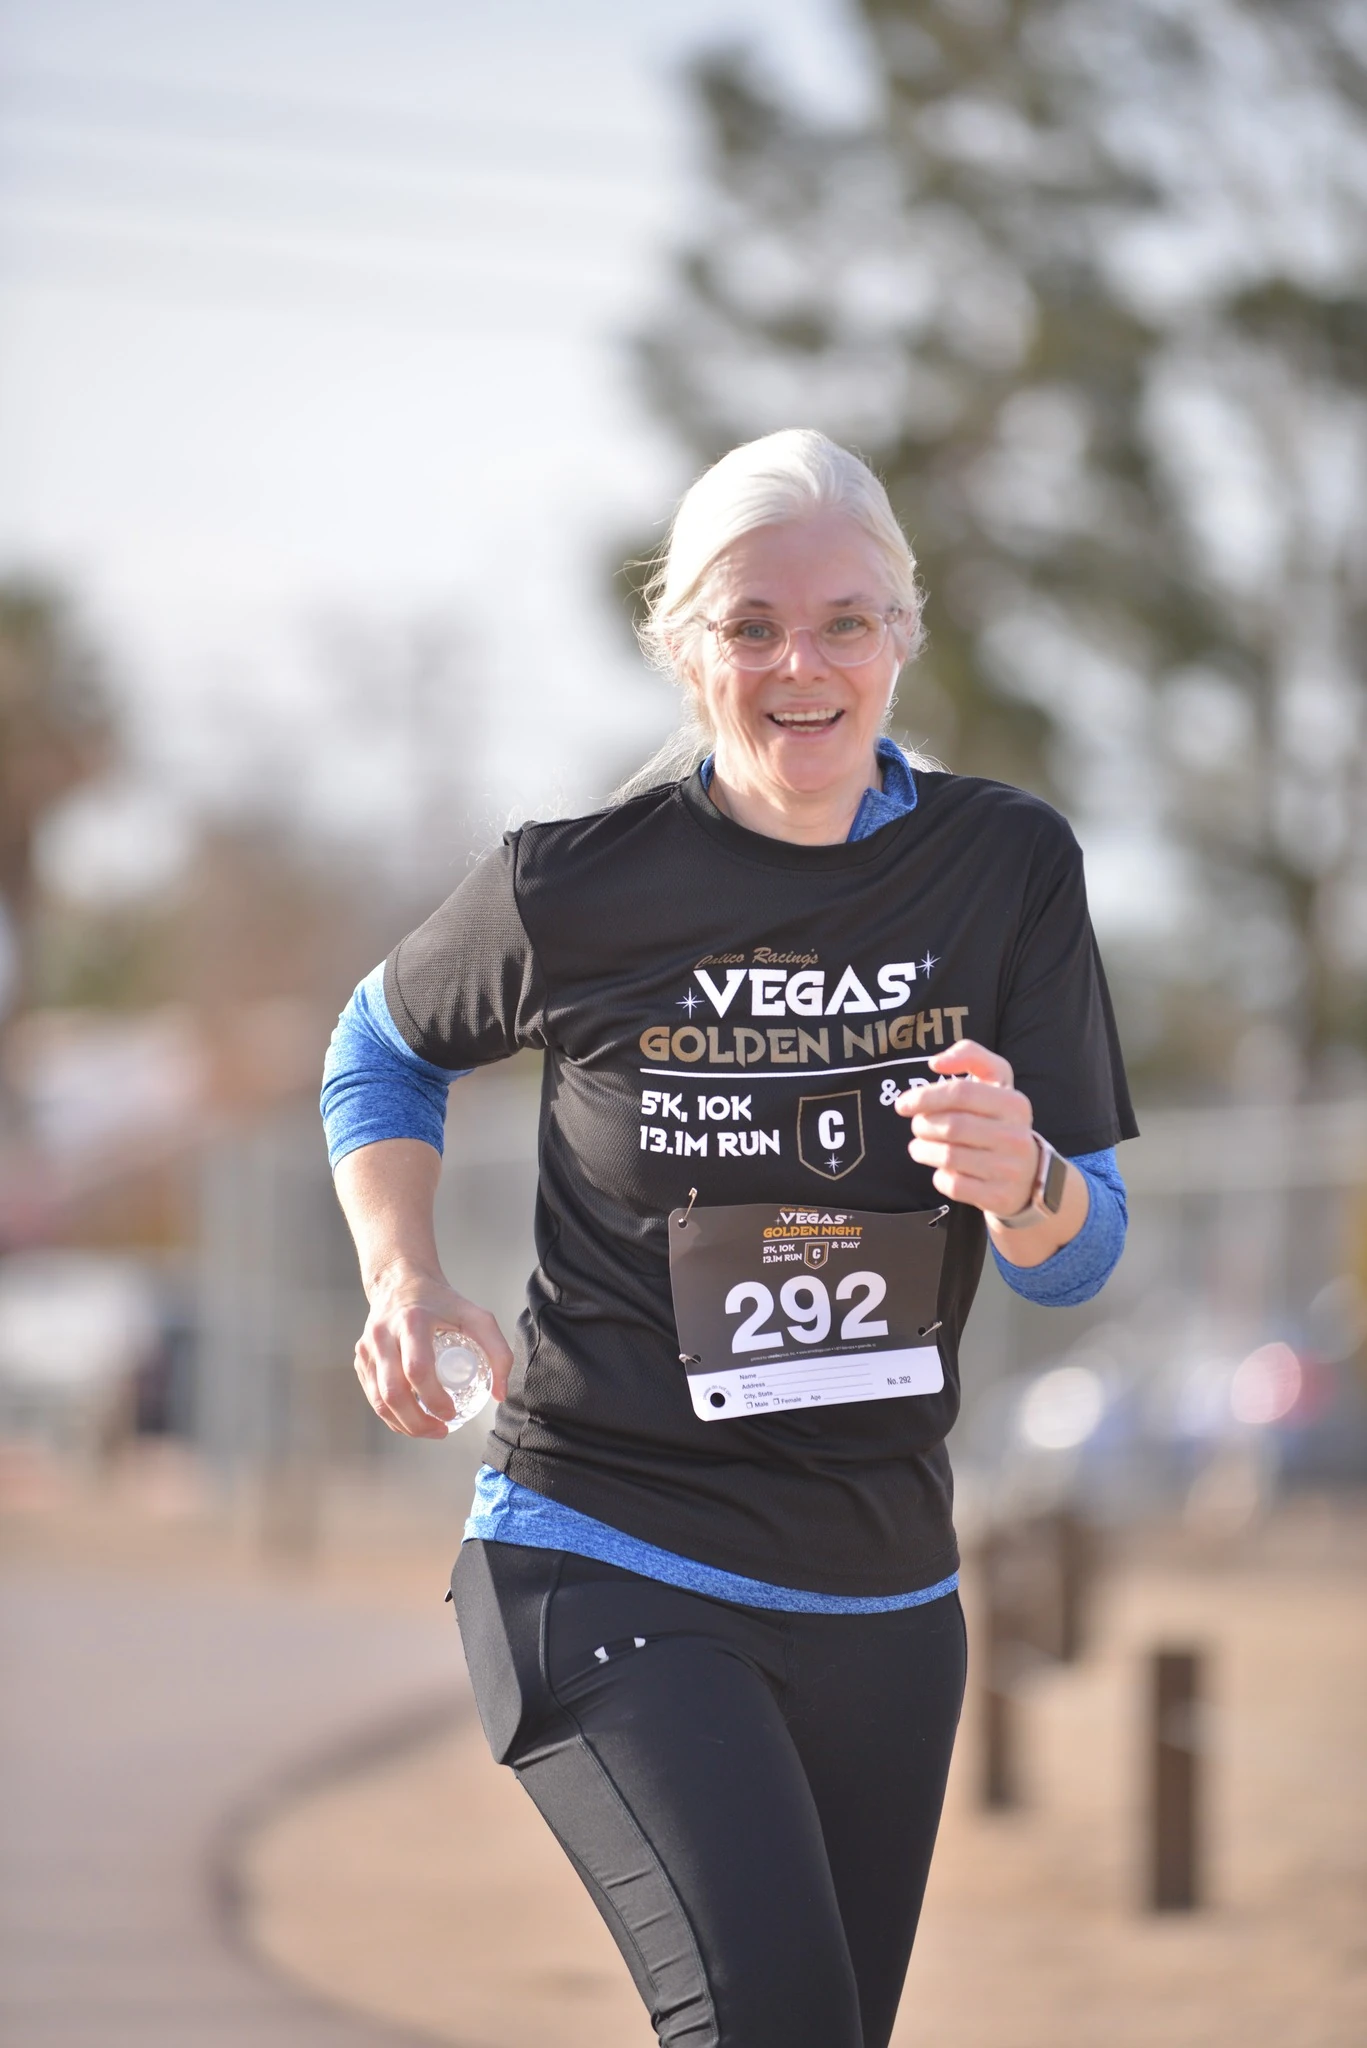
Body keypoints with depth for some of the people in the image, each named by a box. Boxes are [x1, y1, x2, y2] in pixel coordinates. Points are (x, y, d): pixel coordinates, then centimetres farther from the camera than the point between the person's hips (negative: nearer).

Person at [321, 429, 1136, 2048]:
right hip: (608, 1564, -4)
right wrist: (401, 1276, -4)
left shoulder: (1007, 865, 0)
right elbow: (387, 1041, 14)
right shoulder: (583, 885, -7)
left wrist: (1023, 1182, -22)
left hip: (882, 1593, 5)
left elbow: (1082, 1256, 2)